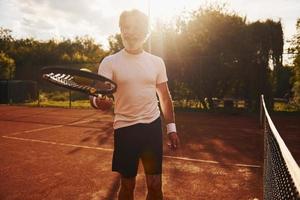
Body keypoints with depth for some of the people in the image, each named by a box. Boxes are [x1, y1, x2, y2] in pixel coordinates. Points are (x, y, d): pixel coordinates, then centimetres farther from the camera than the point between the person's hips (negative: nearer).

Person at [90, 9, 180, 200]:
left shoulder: (157, 62, 5)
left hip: (152, 127, 2)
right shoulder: (110, 62, -2)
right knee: (127, 185, 10)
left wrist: (171, 128, 6)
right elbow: (96, 95, -11)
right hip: (125, 129, -1)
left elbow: (165, 97, 10)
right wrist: (98, 101, -35)